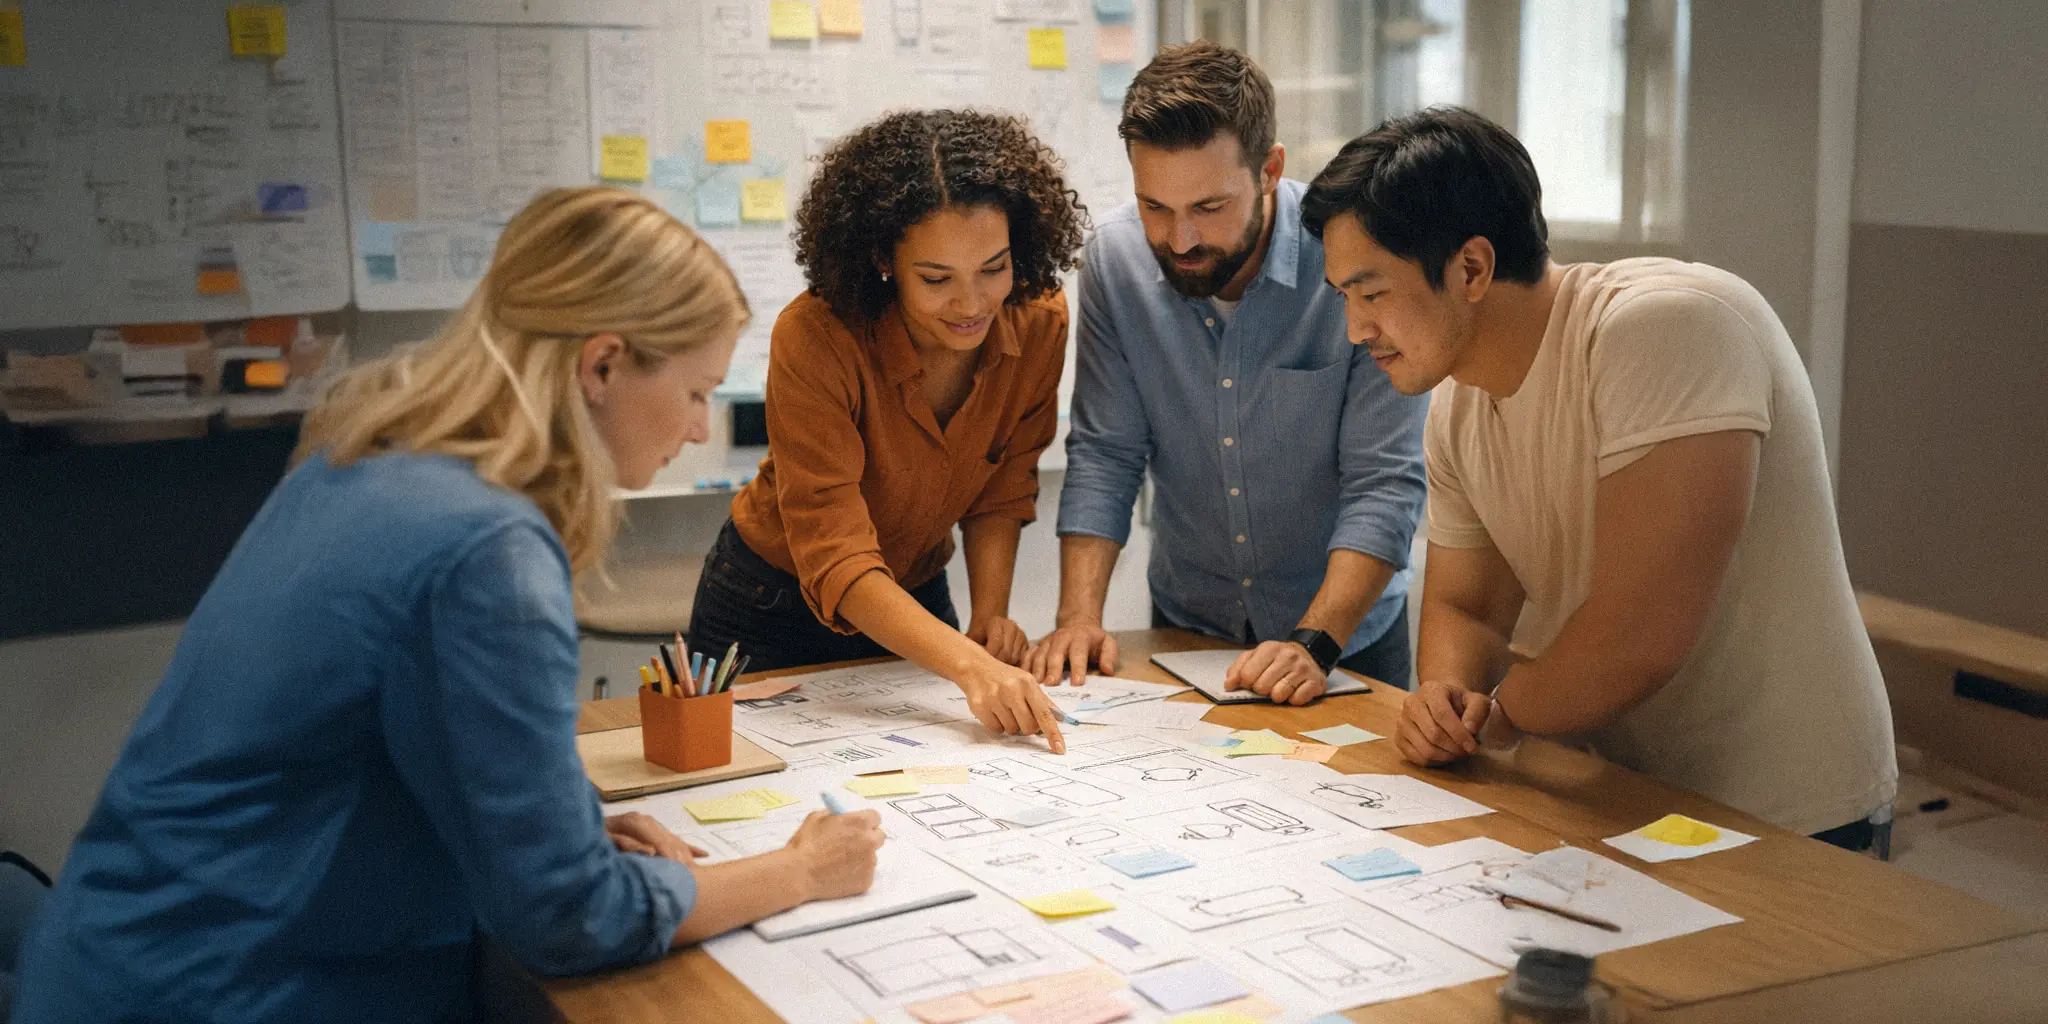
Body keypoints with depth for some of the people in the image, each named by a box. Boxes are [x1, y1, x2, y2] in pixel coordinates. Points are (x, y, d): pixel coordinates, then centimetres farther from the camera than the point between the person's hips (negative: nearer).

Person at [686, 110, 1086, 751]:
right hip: (773, 610, -4)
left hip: (914, 600, 4)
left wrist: (989, 614, -18)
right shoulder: (814, 339, -33)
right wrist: (967, 664, -51)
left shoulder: (1038, 322, -18)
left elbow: (1001, 493, -2)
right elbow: (835, 560, -38)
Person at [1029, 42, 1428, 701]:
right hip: (1185, 625, 2)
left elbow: (1384, 484, -17)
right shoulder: (1115, 259, -9)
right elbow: (1103, 455, -3)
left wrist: (1314, 644, -28)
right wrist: (1079, 616, -15)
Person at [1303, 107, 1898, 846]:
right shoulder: (1459, 404, 3)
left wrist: (1493, 715, -11)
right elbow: (1462, 604, 14)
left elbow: (1639, 639, -28)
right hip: (1623, 798, 8)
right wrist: (1444, 695, -10)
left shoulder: (1669, 327, -23)